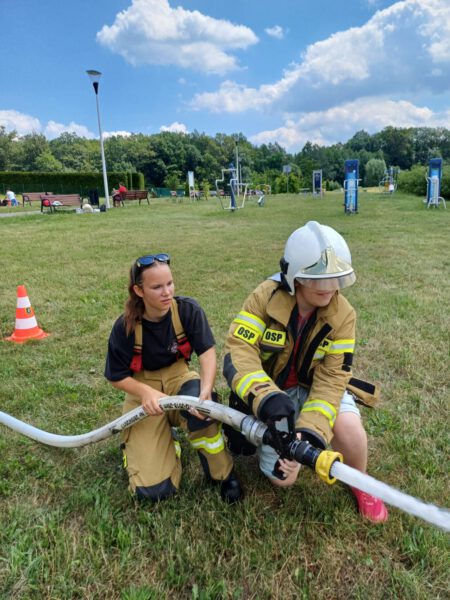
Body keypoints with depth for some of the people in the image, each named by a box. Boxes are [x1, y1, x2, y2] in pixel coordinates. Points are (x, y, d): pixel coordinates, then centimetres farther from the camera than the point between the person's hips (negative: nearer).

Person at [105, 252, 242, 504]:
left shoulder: (188, 309, -17)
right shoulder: (125, 327, -18)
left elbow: (207, 351, -24)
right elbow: (117, 377, -8)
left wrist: (206, 390, -43)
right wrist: (146, 392, -28)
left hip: (178, 378, 1)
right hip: (144, 391, -1)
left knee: (196, 396, -40)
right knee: (153, 489, -16)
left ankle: (223, 473, -14)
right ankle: (165, 440, 19)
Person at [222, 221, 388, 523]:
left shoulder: (343, 314, -19)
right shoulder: (265, 297, -24)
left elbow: (331, 378, -22)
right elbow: (238, 351, -30)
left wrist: (311, 431, -35)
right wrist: (265, 396, -48)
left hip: (315, 385, 1)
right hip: (272, 389, 0)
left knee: (349, 428, -29)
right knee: (283, 477, -6)